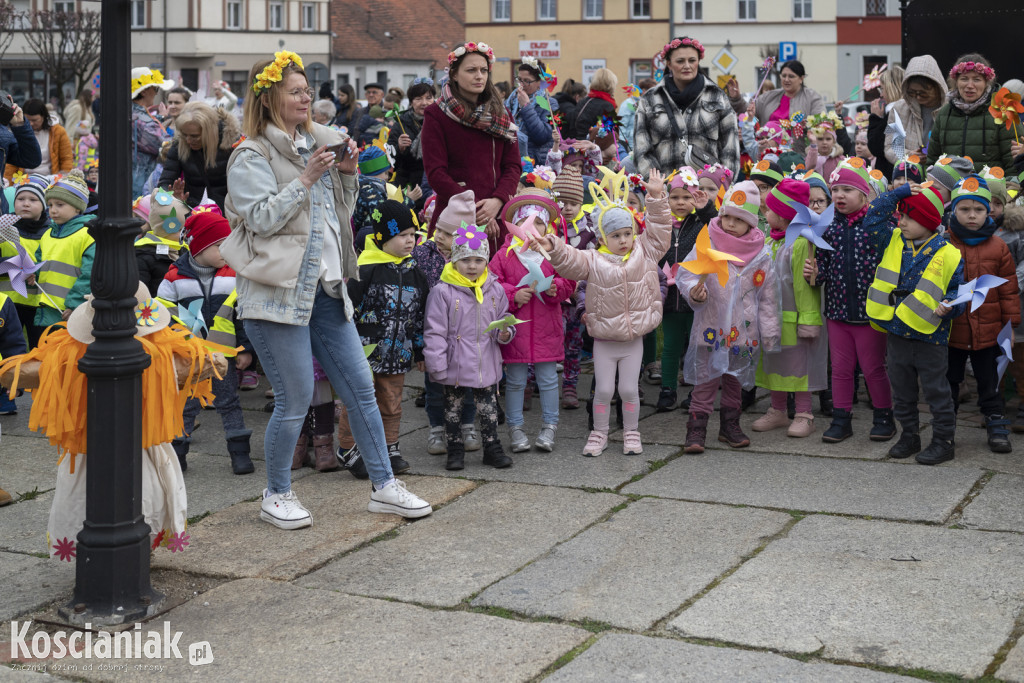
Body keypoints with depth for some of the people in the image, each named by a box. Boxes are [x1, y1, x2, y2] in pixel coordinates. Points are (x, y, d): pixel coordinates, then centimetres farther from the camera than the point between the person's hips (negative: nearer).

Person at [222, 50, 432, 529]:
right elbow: (262, 219, -16)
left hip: (325, 286, 7)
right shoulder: (252, 156, -5)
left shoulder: (317, 143, 17)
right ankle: (276, 496, 14)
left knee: (360, 388, 6)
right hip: (278, 290, -7)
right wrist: (306, 179, -16)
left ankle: (383, 486, 15)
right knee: (295, 399, -3)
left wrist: (347, 174, 5)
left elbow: (340, 214, 21)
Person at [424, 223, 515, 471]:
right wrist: (436, 366, -12)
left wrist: (505, 333, -7)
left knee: (489, 408, 10)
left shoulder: (495, 290, 4)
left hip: (487, 365, 3)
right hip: (455, 365, -3)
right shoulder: (443, 292, -9)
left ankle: (492, 448, 22)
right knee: (453, 408, 9)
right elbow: (435, 332, -9)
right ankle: (455, 450, 21)